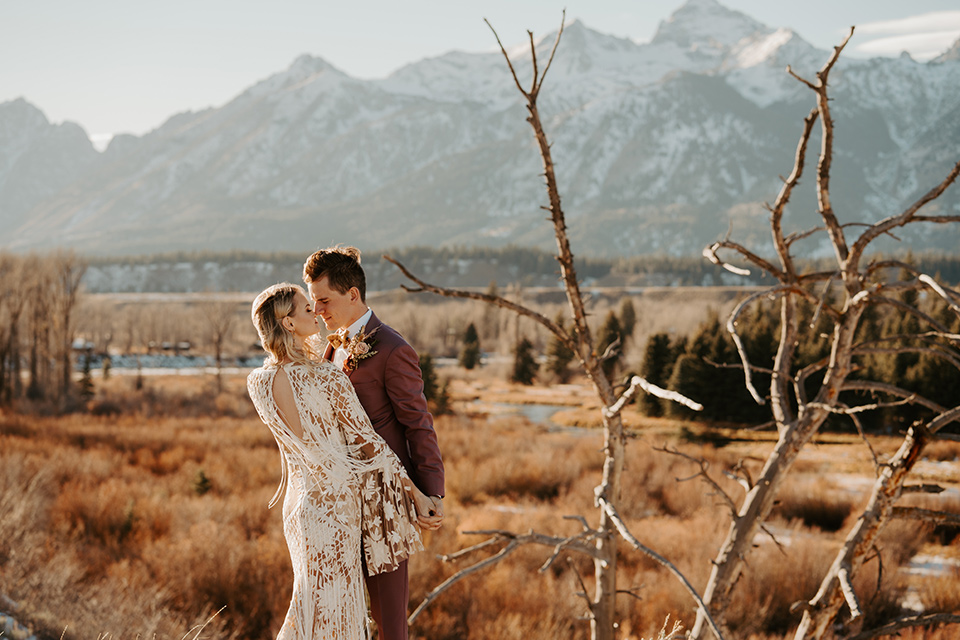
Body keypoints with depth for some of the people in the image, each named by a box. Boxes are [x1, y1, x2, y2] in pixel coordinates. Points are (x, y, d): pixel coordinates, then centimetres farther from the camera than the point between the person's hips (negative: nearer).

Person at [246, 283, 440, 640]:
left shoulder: (258, 384, -3)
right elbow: (367, 443, -14)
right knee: (333, 611, 4)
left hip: (299, 504, 6)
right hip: (337, 502, -6)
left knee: (312, 607, 20)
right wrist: (416, 494, -5)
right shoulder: (328, 378, -21)